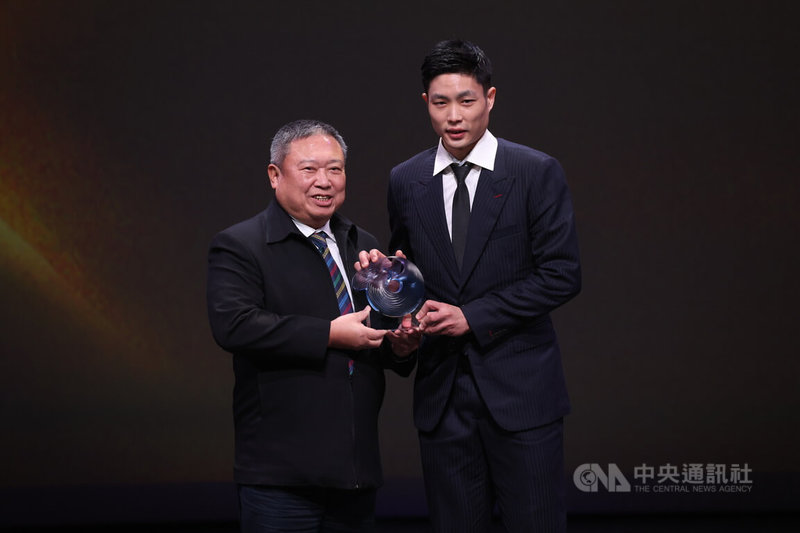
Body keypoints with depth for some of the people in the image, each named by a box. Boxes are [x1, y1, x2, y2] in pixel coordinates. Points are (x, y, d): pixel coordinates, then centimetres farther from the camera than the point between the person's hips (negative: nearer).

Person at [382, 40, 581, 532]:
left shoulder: (537, 173, -4)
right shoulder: (406, 182, 9)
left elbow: (562, 275, -8)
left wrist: (473, 317, -13)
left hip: (520, 390, -3)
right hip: (443, 393, 4)